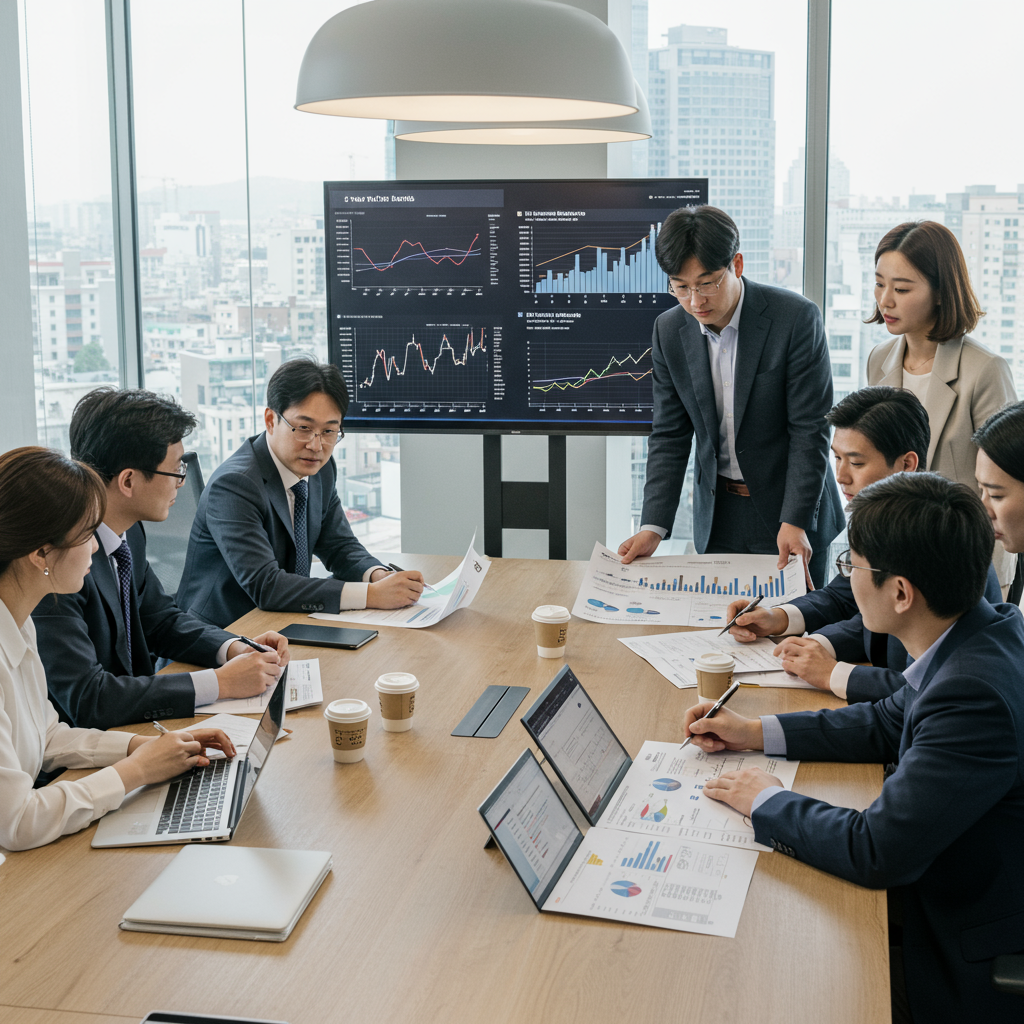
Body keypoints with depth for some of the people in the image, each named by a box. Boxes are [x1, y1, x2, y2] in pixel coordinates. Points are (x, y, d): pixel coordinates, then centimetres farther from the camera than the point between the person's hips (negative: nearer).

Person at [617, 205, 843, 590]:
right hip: (717, 519, 3)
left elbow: (810, 429, -15)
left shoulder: (796, 318, -16)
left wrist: (794, 521, -21)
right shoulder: (669, 330, -3)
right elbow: (670, 436, 0)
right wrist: (653, 527, -10)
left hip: (790, 513, -3)